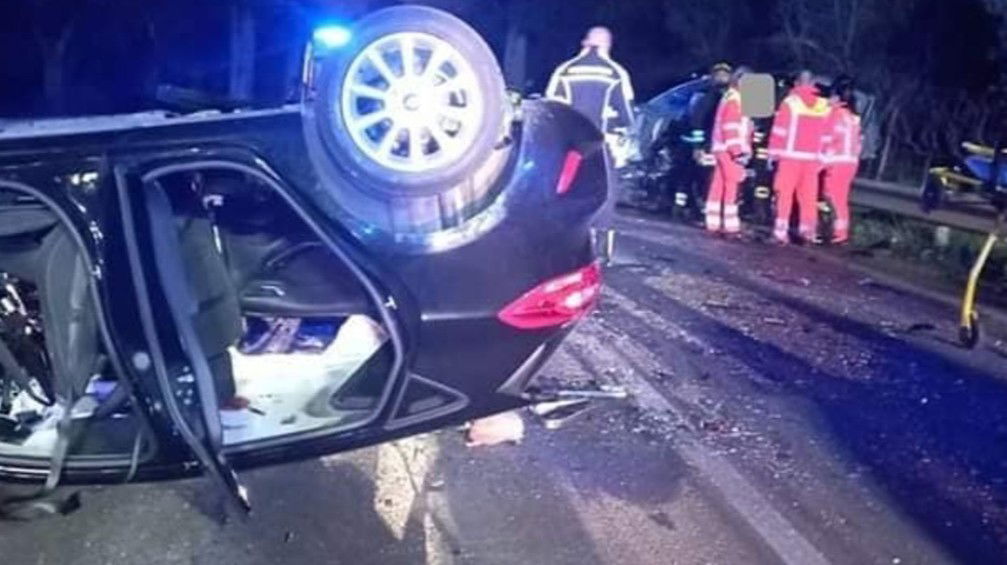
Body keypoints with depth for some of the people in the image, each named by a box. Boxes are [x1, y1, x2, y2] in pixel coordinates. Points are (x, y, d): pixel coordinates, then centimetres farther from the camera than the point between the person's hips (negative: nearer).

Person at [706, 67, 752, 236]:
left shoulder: (733, 98, 21)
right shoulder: (734, 100, -11)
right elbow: (731, 128, -19)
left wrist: (744, 149, 21)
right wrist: (738, 151, -23)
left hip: (724, 149, 10)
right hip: (730, 150, -10)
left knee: (719, 185, 9)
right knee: (731, 186, -10)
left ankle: (714, 223, 12)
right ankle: (730, 225, -11)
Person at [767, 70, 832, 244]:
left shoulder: (790, 102, -4)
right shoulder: (824, 106, 8)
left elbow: (779, 131, -6)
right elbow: (826, 136, 9)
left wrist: (774, 153, -1)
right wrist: (821, 158, 15)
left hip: (790, 155, -3)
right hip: (812, 158, 3)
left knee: (785, 194, -1)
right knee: (809, 195, 9)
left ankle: (781, 230, -6)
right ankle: (808, 229, 8)